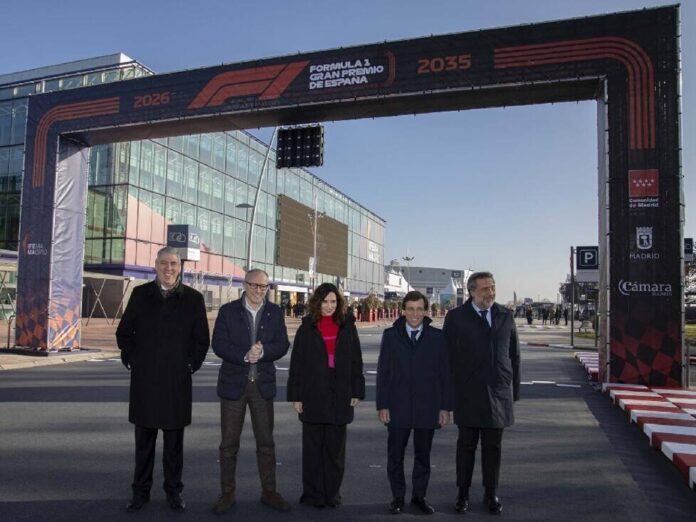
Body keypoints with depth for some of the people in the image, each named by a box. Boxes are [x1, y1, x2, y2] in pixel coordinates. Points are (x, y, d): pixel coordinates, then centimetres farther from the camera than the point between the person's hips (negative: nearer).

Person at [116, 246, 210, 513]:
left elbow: (202, 339, 6)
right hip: (144, 379, 1)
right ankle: (141, 491, 26)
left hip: (177, 380, -1)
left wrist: (191, 364, 0)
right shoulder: (140, 294, 5)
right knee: (144, 438, 12)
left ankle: (174, 491, 23)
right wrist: (131, 360, 2)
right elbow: (124, 332, 10)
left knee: (174, 440, 9)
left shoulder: (193, 298, 2)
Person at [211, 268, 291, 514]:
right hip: (233, 383, -1)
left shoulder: (275, 312, 4)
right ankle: (228, 493, 22)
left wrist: (263, 351, -21)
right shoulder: (228, 310, -2)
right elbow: (219, 344, -10)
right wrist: (245, 356, -23)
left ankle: (269, 491, 24)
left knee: (266, 442, 10)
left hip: (263, 385, 2)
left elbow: (282, 345, -3)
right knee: (229, 442, 8)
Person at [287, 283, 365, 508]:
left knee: (336, 447, 10)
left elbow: (356, 361, 7)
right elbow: (296, 364, 1)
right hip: (313, 395, -1)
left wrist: (357, 392, 3)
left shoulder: (347, 327, 5)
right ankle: (313, 494, 19)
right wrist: (295, 395, -3)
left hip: (340, 396, 1)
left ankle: (332, 493, 23)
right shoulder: (307, 329, 1)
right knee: (313, 446, 7)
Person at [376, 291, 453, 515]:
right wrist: (382, 405, -4)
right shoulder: (390, 335, 0)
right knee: (395, 455, 8)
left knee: (423, 455, 13)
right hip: (398, 407, 0)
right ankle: (397, 497, 25)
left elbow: (445, 373, 2)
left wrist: (445, 406, -1)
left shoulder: (437, 336, 0)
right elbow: (383, 372, 0)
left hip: (427, 408, 0)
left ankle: (419, 496, 29)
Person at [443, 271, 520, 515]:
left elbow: (514, 355, 12)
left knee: (493, 447, 10)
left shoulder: (505, 316, 8)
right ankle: (463, 495, 20)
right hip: (467, 394, -2)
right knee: (466, 445, 7)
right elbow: (448, 355, 0)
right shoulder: (456, 317, -1)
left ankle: (491, 494, 25)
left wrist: (514, 389, 9)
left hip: (498, 393, 2)